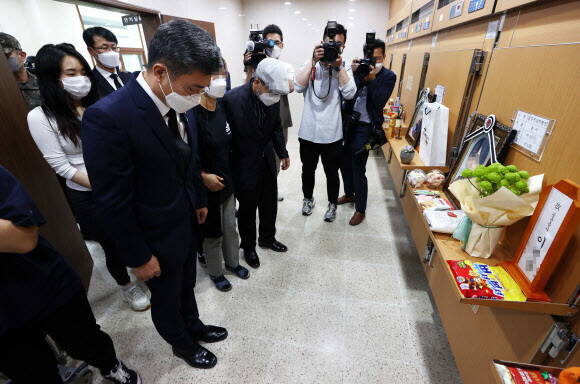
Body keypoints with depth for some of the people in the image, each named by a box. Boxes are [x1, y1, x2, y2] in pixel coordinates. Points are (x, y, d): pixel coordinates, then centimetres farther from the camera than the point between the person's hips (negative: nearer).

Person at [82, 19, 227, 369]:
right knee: (166, 298, 22)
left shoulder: (179, 105, -7)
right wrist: (139, 257, -14)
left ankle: (193, 326, 57)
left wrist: (201, 200, 14)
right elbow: (114, 202, -22)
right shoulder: (107, 117, -28)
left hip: (189, 222, 6)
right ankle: (182, 344, 51)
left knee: (187, 284, 29)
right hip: (158, 238, -6)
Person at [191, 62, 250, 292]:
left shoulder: (221, 107, 0)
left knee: (230, 227, 20)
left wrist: (229, 173, 9)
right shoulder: (192, 114, -22)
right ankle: (215, 272, 38)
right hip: (206, 185, -6)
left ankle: (232, 262, 44)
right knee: (213, 232, 13)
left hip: (226, 179, 6)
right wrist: (204, 176, -18)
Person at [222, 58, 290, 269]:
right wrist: (227, 170, -13)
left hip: (267, 162, 6)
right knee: (247, 210, 13)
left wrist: (283, 153, 13)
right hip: (245, 166, -5)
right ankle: (248, 247, 37)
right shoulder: (232, 99, -24)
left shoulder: (273, 96, -6)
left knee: (269, 205, 20)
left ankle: (267, 238, 45)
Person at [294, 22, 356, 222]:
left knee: (332, 173, 12)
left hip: (332, 134, 0)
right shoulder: (310, 64, 3)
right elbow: (298, 87, -15)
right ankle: (308, 198, 42)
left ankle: (332, 204, 35)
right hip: (308, 131, 1)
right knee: (308, 170, 17)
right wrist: (314, 61, -16)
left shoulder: (345, 67, 3)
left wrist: (338, 66, -15)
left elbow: (349, 94, -13)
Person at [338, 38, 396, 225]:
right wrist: (355, 74, -17)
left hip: (364, 127, -5)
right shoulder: (359, 69, 6)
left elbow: (379, 103, -13)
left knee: (358, 169, -4)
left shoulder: (388, 76, -1)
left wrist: (371, 79, -19)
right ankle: (349, 194, 40)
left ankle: (360, 209, 14)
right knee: (344, 162, 14)